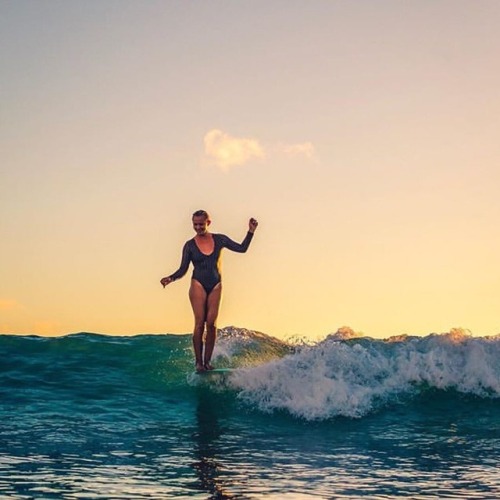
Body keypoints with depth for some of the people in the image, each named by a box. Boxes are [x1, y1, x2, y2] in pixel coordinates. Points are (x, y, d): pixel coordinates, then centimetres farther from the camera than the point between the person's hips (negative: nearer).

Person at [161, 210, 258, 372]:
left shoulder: (220, 239, 6)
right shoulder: (190, 245, 2)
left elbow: (242, 248, 8)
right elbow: (183, 269, 1)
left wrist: (251, 232, -2)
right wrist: (170, 278, -16)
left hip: (215, 285, 2)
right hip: (198, 284, -2)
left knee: (211, 323, -4)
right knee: (200, 322, -8)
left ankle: (207, 361, 2)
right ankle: (199, 362, -5)